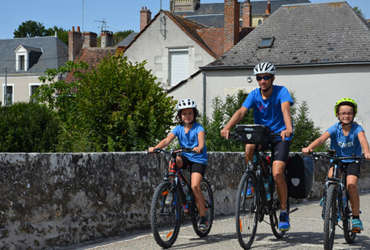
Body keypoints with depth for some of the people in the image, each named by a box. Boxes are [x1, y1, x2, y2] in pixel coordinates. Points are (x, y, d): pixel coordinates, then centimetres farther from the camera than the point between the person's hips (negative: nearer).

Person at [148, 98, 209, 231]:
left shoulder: (198, 128, -9)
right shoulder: (178, 128, 1)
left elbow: (201, 141, -28)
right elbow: (167, 140, -13)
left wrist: (199, 148, -52)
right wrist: (155, 147, -31)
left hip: (198, 159, -4)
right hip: (185, 157, 4)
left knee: (195, 186, -20)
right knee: (173, 161, -30)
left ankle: (203, 216, -6)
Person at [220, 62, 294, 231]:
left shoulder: (281, 92, -12)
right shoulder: (254, 95, -5)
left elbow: (285, 109, -30)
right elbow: (241, 111, -19)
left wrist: (288, 128, -50)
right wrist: (227, 127, -37)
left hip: (280, 136, -3)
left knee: (277, 173, -19)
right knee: (249, 147, -32)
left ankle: (283, 212, -2)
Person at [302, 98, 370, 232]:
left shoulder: (357, 128, -12)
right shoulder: (335, 128, -9)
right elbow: (322, 138, -24)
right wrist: (309, 148, -43)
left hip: (353, 162, -1)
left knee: (351, 184, -24)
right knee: (331, 177, -29)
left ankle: (356, 217, -9)